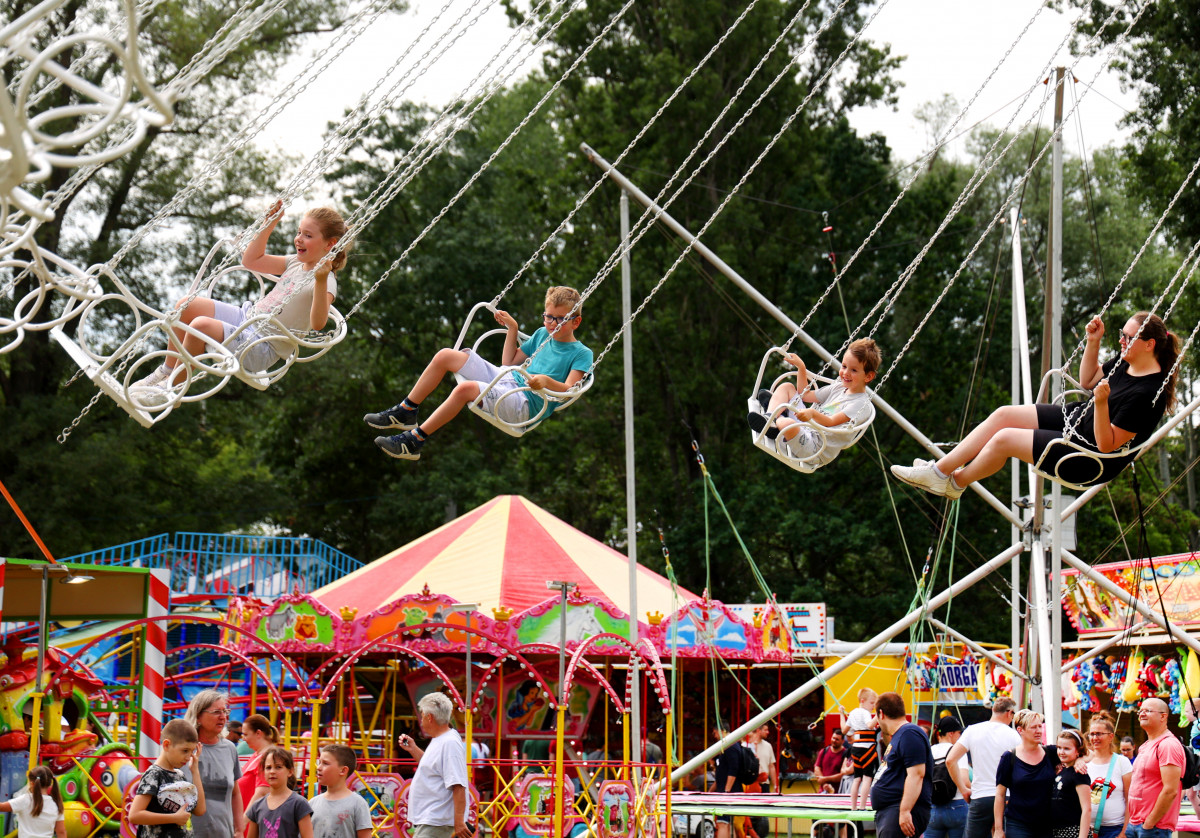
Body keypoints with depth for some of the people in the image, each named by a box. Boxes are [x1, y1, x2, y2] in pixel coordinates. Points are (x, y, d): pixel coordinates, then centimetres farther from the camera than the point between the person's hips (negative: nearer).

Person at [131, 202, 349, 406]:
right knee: (185, 306, -1)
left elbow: (317, 323, -32)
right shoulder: (296, 263, 12)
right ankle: (168, 371, 13)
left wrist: (321, 281, -43)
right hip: (245, 316, 9)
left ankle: (172, 388, -10)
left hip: (262, 346, -9)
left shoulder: (325, 281, -14)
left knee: (200, 325, -29)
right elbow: (251, 260, 24)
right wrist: (269, 223, 14)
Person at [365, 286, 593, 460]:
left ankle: (413, 441, -28)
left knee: (465, 388, -35)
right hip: (508, 381, 9)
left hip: (524, 404, -9)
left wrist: (546, 381, -35)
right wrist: (512, 328, 19)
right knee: (446, 356, 0)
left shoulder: (581, 354, -2)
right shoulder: (543, 335, 20)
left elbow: (568, 389, -16)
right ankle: (405, 413, 6)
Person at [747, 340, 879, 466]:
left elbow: (830, 423, -25)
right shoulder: (839, 387, 16)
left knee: (788, 424, -41)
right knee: (786, 387, 14)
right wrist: (801, 367, 19)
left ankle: (778, 422, -7)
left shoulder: (862, 403, -13)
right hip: (805, 430, 9)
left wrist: (813, 413, -44)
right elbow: (805, 395, 26)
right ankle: (770, 417, -9)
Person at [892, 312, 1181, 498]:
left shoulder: (1146, 394, -26)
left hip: (1091, 460, -10)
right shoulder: (1126, 362, 2)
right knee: (1004, 415, 0)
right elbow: (1088, 380, 19)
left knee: (1004, 439, -16)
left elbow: (1107, 444, -26)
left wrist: (1101, 402, -40)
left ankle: (955, 483, 8)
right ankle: (939, 469, 3)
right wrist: (1093, 342, 5)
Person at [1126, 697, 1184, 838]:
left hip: (1155, 827, -9)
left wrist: (1149, 823, -17)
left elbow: (1170, 791, -20)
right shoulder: (1145, 746, 17)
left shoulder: (1168, 745, -13)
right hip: (1134, 823, 9)